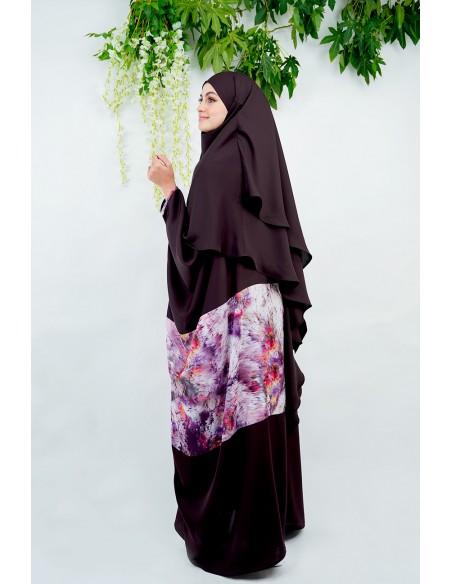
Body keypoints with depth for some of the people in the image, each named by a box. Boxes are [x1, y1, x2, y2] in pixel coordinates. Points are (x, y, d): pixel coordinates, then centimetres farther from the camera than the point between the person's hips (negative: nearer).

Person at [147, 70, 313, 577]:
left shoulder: (219, 161, -13)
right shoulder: (260, 159, 13)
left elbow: (201, 244, -19)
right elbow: (283, 242, 15)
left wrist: (169, 189, -11)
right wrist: (287, 308, 20)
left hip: (228, 310, -9)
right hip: (262, 304, 9)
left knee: (224, 416, 1)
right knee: (257, 413, 17)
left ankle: (230, 535, 13)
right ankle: (274, 513, 30)